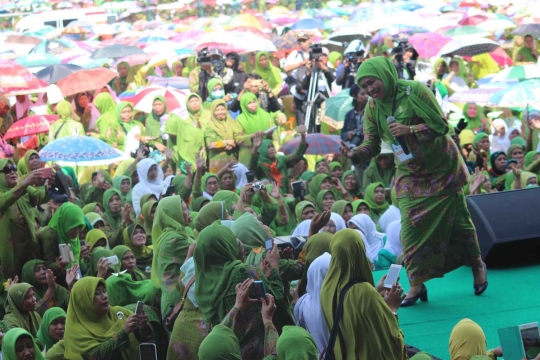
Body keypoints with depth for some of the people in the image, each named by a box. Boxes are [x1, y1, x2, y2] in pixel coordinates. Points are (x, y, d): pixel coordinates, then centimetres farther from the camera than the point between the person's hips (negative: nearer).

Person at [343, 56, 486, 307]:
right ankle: (416, 284, 0)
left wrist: (410, 130, -33)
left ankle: (477, 266, 28)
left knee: (455, 218, 6)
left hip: (441, 166, -4)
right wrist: (354, 154, -24)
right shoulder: (373, 108, -4)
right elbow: (372, 145, -4)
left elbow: (441, 125, -21)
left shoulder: (415, 91, -19)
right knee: (412, 225, -6)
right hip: (411, 171, 4)